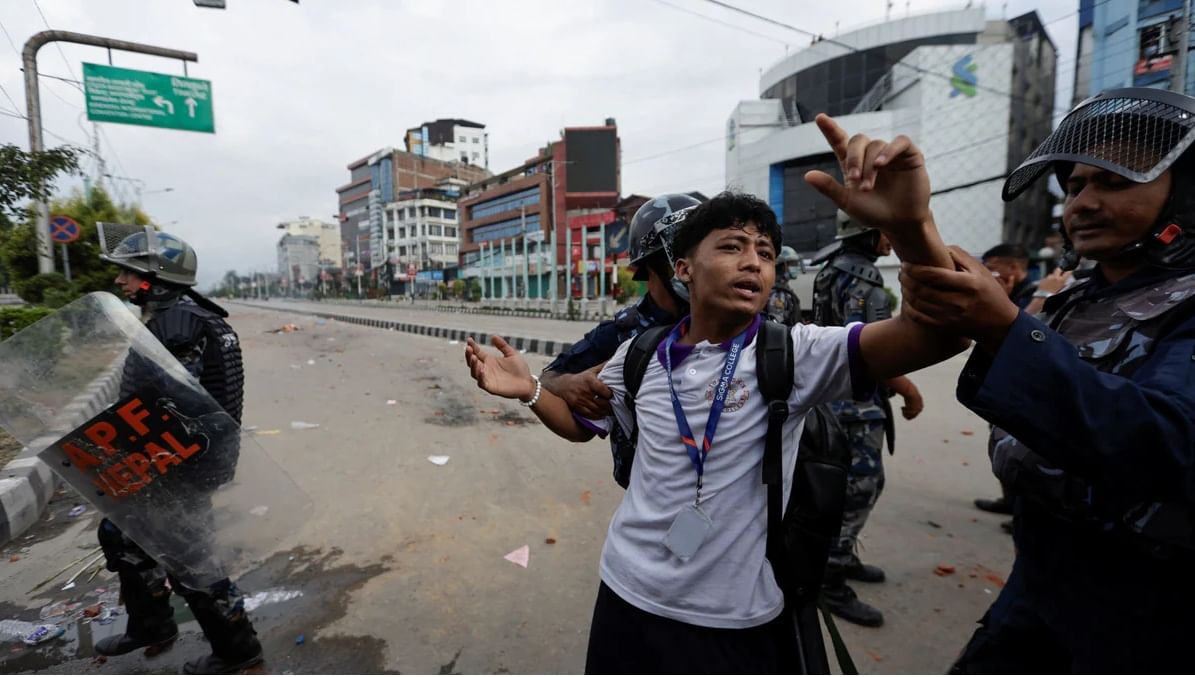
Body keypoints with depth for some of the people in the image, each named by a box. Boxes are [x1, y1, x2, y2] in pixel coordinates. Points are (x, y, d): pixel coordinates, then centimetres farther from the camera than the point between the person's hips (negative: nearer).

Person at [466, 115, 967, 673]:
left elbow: (941, 333, -23)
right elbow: (583, 422, 11)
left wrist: (911, 224, -40)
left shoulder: (795, 354, -12)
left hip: (738, 621, -1)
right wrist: (529, 390, -8)